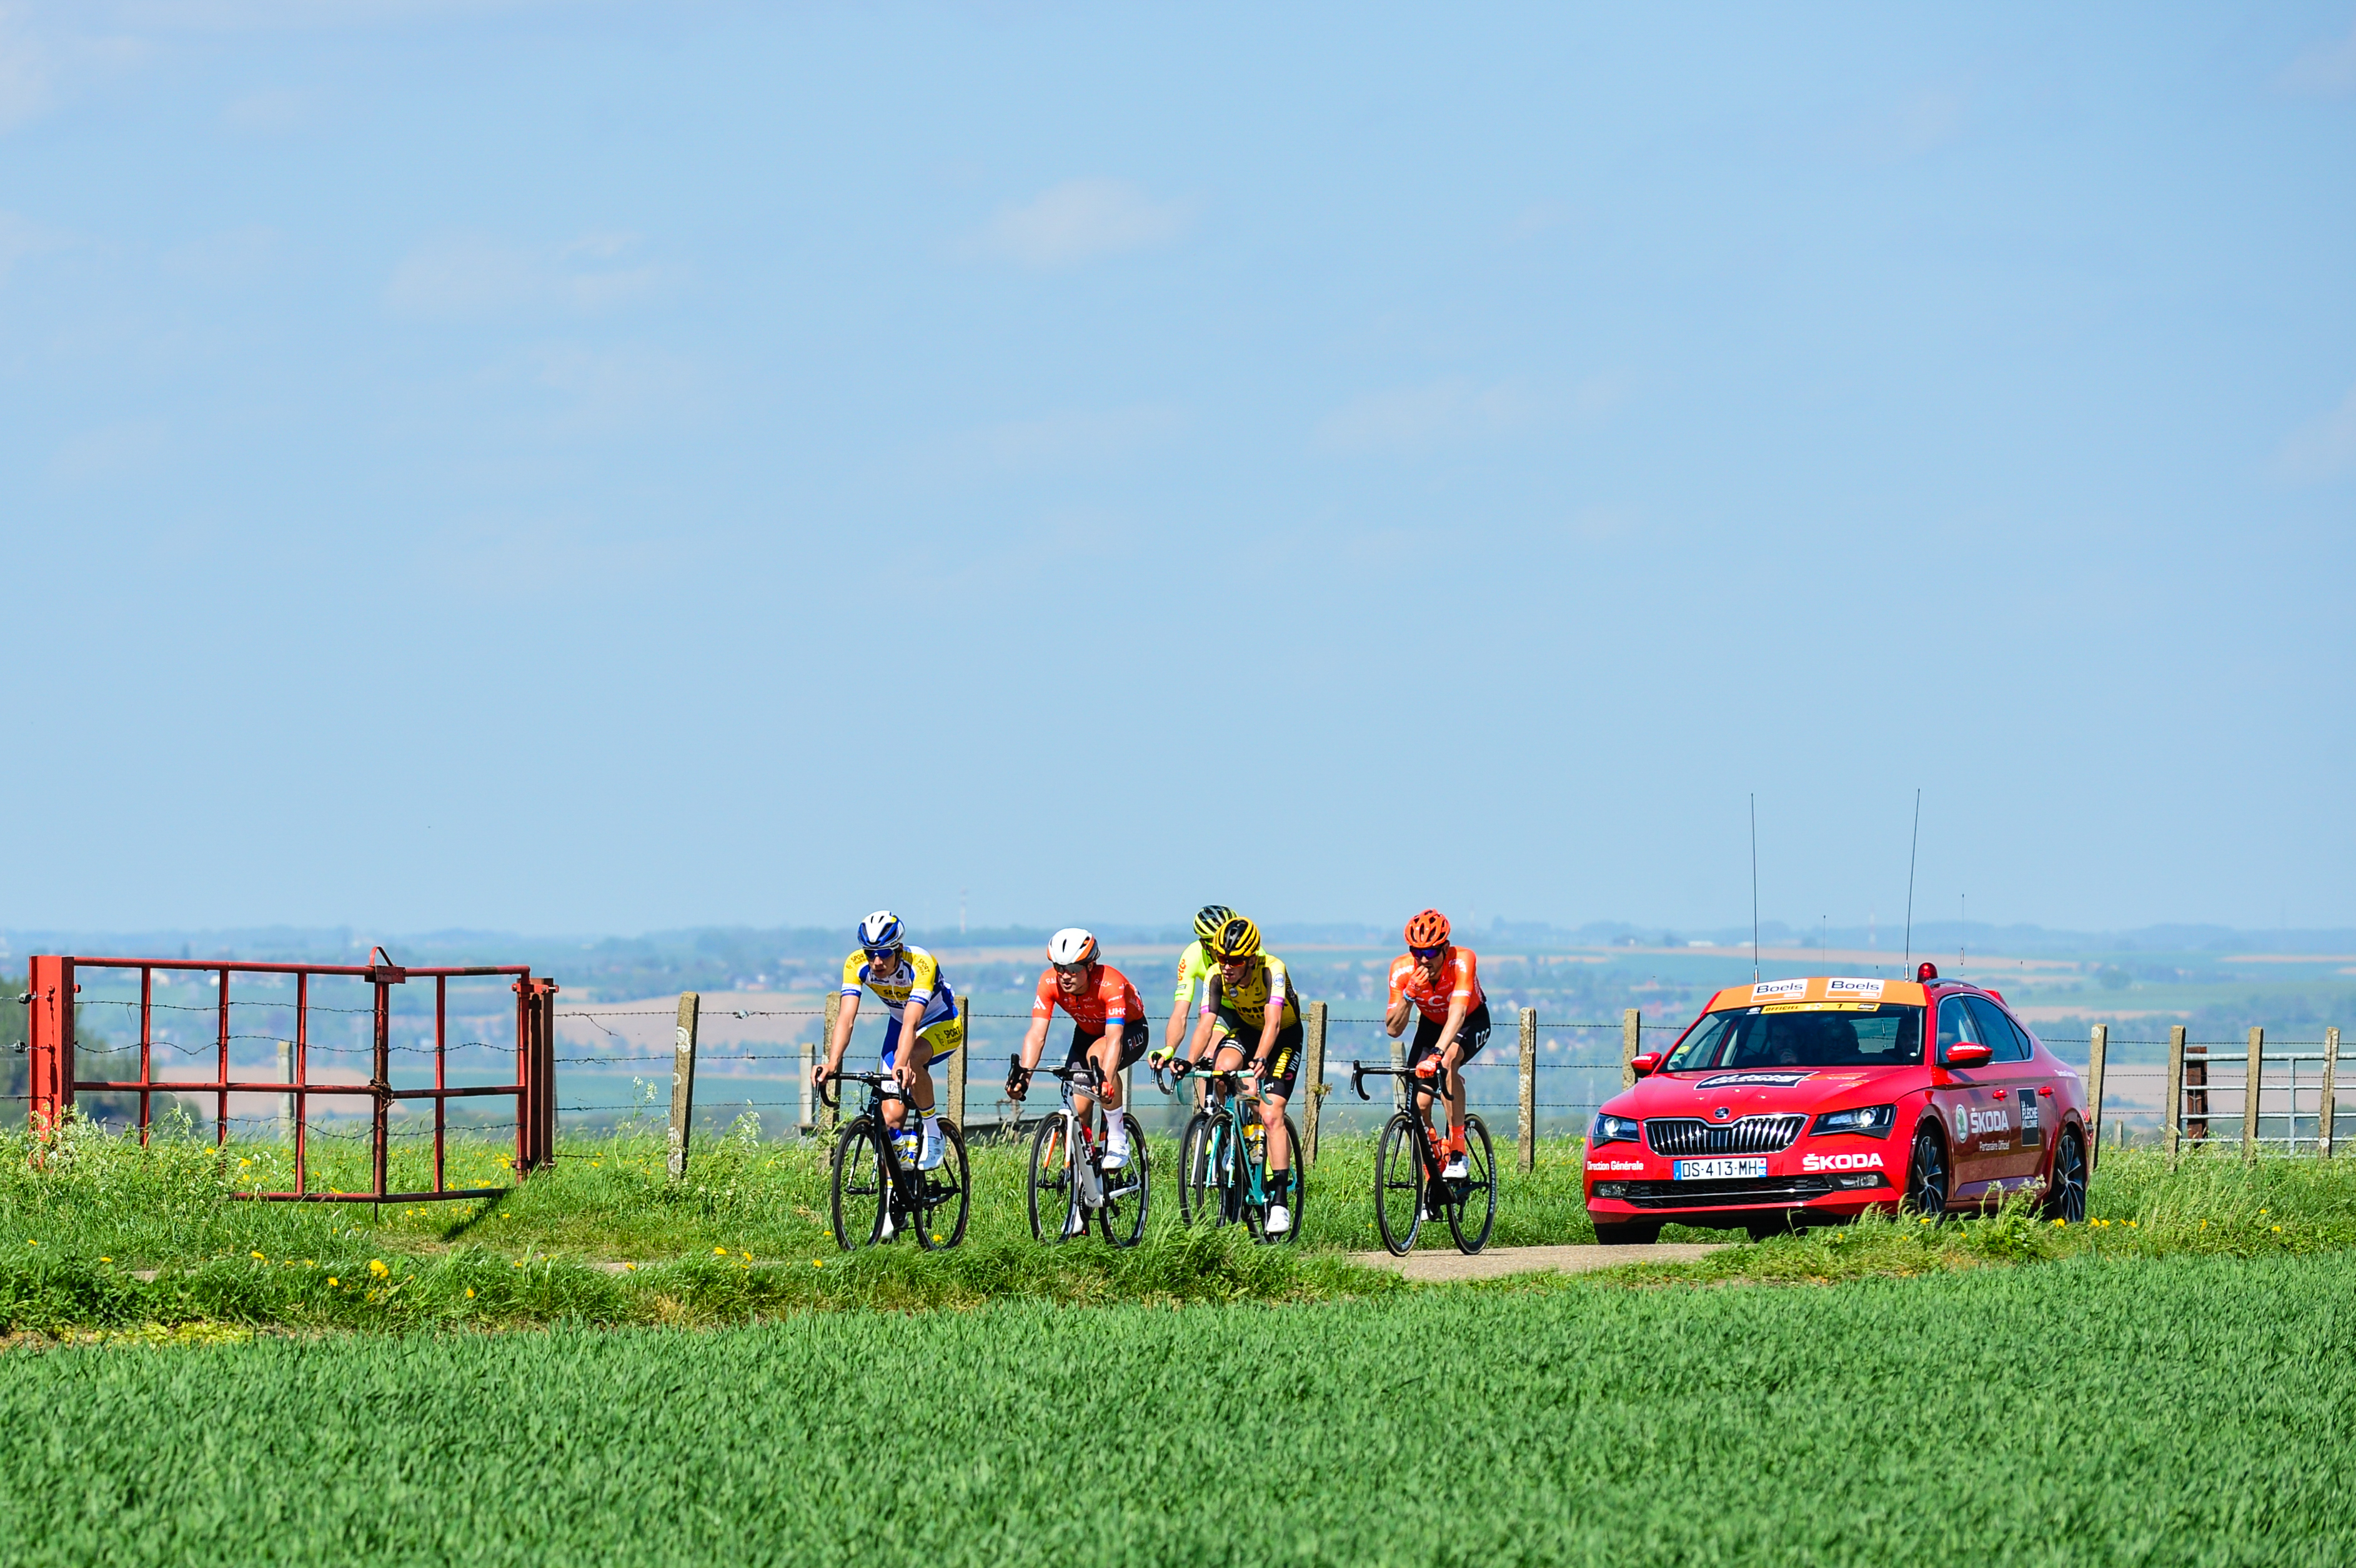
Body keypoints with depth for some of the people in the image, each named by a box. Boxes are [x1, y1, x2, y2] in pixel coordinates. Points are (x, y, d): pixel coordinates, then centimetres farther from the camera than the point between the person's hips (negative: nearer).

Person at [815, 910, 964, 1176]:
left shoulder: (921, 964, -34)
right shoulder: (856, 965, -23)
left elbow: (912, 1022, -45)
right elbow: (846, 1018, -30)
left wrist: (901, 1064, -61)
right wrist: (832, 1063, -46)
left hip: (943, 1025, -4)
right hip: (899, 1025, 4)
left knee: (911, 1060, -37)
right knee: (892, 1119, -11)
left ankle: (933, 1133, -18)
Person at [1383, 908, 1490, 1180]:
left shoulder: (1462, 961, -35)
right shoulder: (1402, 969, -25)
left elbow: (1458, 1011, -47)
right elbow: (1393, 1029, -24)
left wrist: (1437, 1053, -61)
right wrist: (1409, 994, -41)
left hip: (1471, 1023, -4)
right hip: (1432, 1024, 4)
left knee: (1448, 1061, -35)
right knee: (1420, 1102, -12)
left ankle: (1457, 1152, -29)